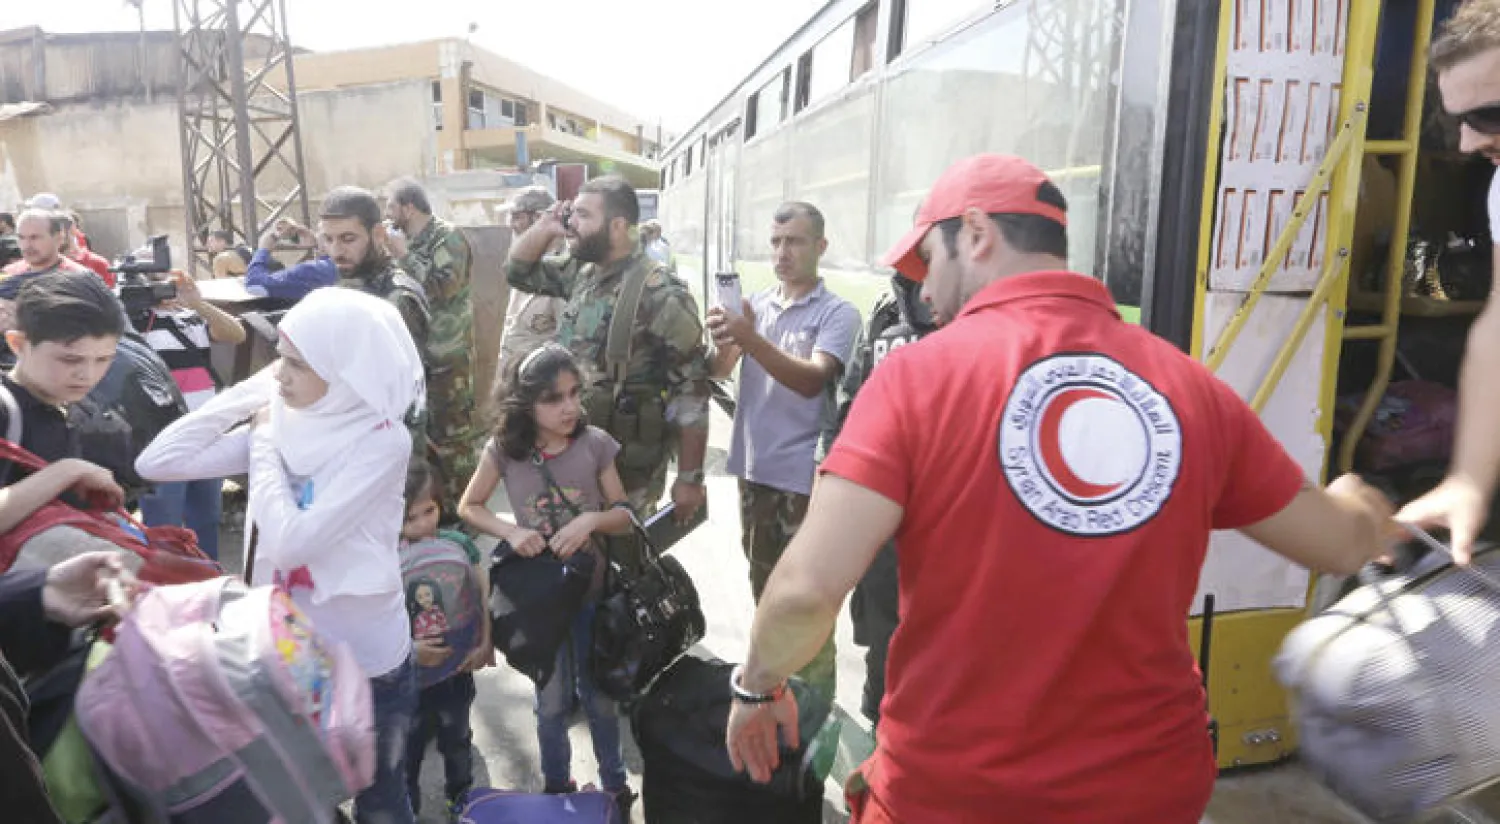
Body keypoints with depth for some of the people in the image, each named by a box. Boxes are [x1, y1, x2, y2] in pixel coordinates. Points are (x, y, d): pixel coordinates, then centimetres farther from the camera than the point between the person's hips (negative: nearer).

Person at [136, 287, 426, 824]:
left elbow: (291, 541, -28)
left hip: (365, 662, -5)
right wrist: (248, 394, -10)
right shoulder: (280, 421, -6)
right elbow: (156, 463, -5)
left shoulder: (381, 440, -22)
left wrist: (264, 441, -16)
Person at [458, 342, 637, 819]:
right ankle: (556, 788, 41)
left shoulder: (595, 443, -13)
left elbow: (624, 515, -4)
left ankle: (616, 788, 37)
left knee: (599, 697, 15)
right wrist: (511, 532, -18)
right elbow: (468, 507, 0)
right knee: (552, 701, 17)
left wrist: (592, 519, -25)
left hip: (592, 588, 0)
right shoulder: (504, 449, -13)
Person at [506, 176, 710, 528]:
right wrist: (544, 227, 0)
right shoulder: (582, 273, 5)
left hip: (628, 466, -7)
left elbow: (691, 393, -18)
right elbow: (517, 270, 19)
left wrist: (690, 478, -17)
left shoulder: (660, 294, -19)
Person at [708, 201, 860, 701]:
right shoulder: (754, 305, 6)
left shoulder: (838, 314, -9)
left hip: (804, 475, -6)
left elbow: (812, 380, -24)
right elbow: (719, 372, -3)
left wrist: (752, 340, -35)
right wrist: (722, 342, -26)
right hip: (753, 466, 6)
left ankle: (815, 695, 17)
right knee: (763, 581, 21)